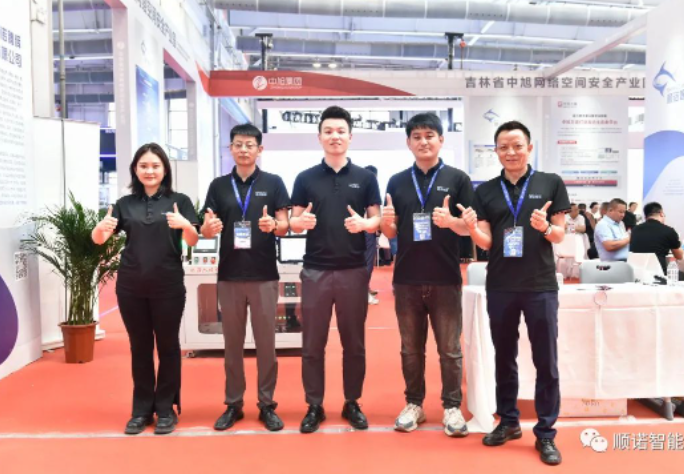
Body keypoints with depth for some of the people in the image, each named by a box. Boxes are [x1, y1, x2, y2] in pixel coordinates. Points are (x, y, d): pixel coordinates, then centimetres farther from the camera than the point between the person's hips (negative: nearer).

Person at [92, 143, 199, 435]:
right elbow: (98, 239, 1)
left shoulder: (179, 201, 0)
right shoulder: (125, 204, 7)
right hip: (130, 286, 3)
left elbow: (193, 241, -9)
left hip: (168, 286, -2)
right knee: (139, 347, 11)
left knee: (167, 346, 6)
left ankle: (166, 408, 18)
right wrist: (101, 228, -23)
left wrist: (185, 225, -32)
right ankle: (142, 409, 22)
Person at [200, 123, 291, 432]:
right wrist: (209, 228, -20)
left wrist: (273, 225, -24)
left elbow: (285, 227, -2)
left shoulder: (273, 183, 2)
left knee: (266, 343, 6)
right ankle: (233, 404, 23)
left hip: (264, 275, -2)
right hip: (229, 276, 2)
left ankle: (267, 404, 18)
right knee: (232, 343, 11)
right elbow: (206, 231, 3)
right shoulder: (219, 185, 7)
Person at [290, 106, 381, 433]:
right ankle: (314, 406, 20)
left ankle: (352, 403, 24)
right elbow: (293, 223, 5)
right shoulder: (306, 178, 5)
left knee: (354, 342, 9)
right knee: (312, 343, 6)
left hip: (354, 270, 0)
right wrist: (301, 222, -18)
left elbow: (377, 221, 4)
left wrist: (363, 224, -17)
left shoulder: (365, 178, 4)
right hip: (316, 270, 0)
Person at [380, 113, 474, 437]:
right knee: (411, 347, 12)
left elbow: (470, 228, -1)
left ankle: (452, 406, 19)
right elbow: (391, 233, 9)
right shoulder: (397, 182, 8)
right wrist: (385, 222, -14)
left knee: (450, 348, 6)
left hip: (445, 278, -2)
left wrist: (451, 221, -22)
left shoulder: (457, 179, 0)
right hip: (406, 278, 3)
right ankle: (414, 403, 25)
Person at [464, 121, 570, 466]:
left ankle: (545, 433, 15)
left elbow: (560, 236, 1)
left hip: (541, 286, -2)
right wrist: (472, 227, -20)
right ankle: (508, 421, 28)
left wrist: (545, 227, -21)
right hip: (500, 287, 2)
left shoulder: (551, 183, 0)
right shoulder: (485, 191, 5)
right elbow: (486, 242, 1)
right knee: (504, 358, 13)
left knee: (546, 362, 3)